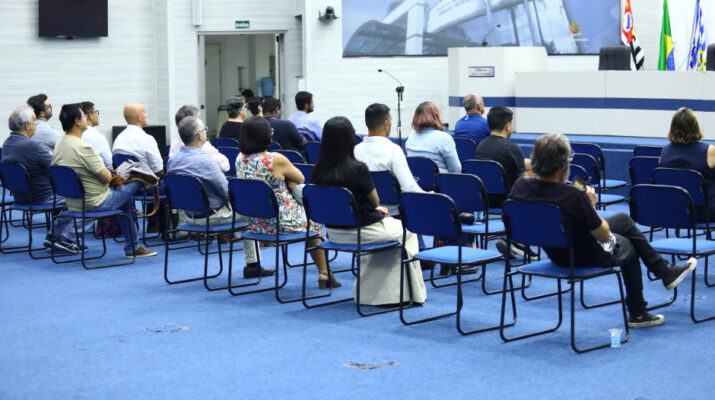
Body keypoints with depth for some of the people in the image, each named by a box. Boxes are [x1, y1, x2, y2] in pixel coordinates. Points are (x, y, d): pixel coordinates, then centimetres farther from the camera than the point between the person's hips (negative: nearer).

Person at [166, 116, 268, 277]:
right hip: (211, 216, -8)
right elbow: (227, 191, -19)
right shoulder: (204, 161, -26)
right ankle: (252, 265, 14)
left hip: (189, 215, 8)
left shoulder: (172, 161, -2)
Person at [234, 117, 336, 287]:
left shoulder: (240, 159, -3)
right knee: (313, 222, 26)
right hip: (283, 223, -7)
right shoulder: (276, 160, -23)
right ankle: (324, 275, 32)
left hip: (255, 223, 7)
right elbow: (300, 179, -5)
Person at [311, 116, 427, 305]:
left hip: (334, 232, 6)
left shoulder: (319, 171, -6)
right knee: (409, 231, 22)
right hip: (362, 231, -6)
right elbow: (375, 201, -8)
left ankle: (367, 292, 38)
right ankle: (411, 293, 30)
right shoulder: (357, 169, -25)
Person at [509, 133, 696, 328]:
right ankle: (637, 314, 43)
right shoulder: (573, 196, -36)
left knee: (624, 219, 25)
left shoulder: (520, 187, -18)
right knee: (629, 248, 28)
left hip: (554, 253, 7)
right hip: (585, 257, -7)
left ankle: (665, 271, 41)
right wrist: (591, 206, -7)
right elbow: (604, 236, -21)